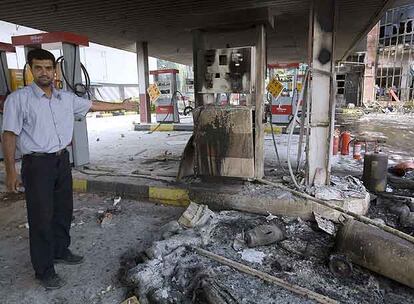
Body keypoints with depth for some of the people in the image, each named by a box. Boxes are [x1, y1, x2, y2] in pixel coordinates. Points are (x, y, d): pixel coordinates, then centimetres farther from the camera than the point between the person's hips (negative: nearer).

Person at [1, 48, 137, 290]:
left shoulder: (67, 98, 6)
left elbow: (93, 105, 18)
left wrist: (121, 106, 24)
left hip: (62, 160, 6)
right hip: (37, 164, -6)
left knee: (64, 210, 16)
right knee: (41, 217, 1)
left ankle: (61, 251, 36)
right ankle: (44, 270, 16)